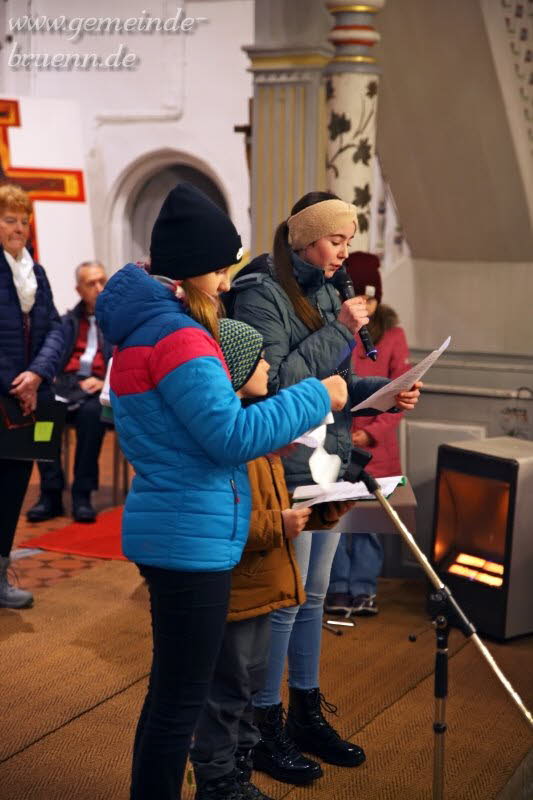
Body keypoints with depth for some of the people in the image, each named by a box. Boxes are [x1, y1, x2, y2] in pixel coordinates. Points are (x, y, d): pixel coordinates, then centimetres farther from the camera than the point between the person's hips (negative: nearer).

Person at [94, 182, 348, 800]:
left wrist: (264, 437, 9)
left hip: (170, 532, 11)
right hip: (191, 536, -11)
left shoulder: (145, 326, 13)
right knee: (181, 700, 0)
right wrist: (316, 397, -12)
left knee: (170, 691, 21)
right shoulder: (177, 336, -20)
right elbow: (230, 436, -21)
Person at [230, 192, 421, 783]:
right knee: (283, 601, 1)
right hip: (284, 471, -8)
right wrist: (337, 330, -19)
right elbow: (272, 383, -21)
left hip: (327, 466, 8)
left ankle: (306, 716, 30)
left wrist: (384, 393, -2)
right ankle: (264, 730, 17)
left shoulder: (325, 293, 11)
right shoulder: (261, 293, -12)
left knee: (312, 597, 16)